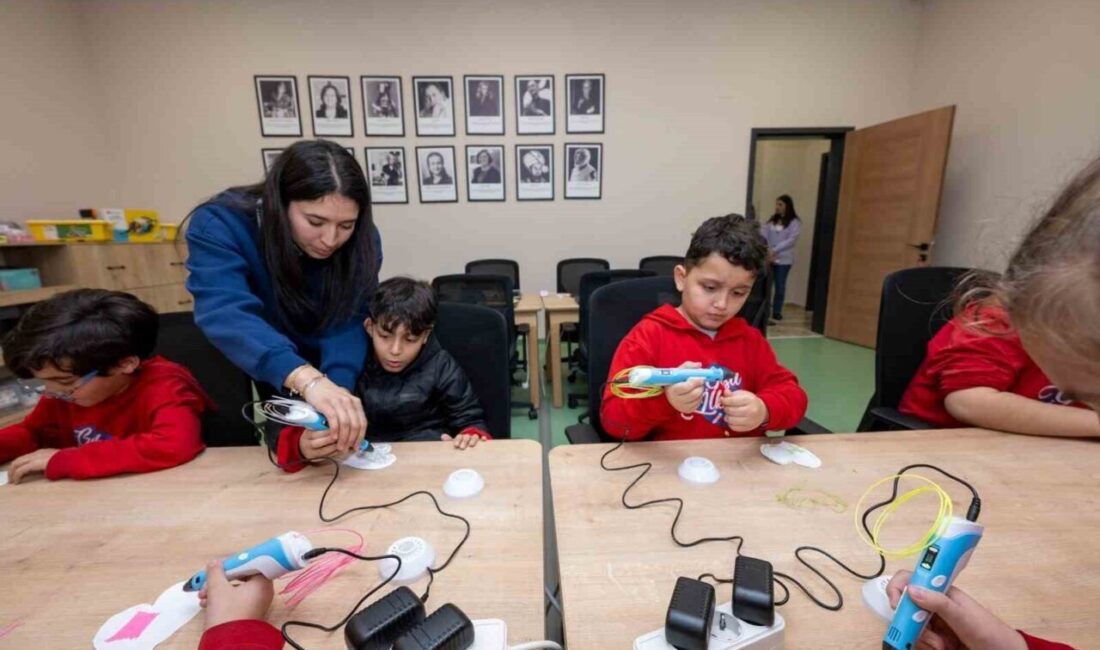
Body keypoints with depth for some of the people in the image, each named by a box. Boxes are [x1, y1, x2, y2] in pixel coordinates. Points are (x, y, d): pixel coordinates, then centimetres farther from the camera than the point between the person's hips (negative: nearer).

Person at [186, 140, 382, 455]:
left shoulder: (361, 239, -21)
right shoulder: (219, 225, -26)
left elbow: (346, 324, -28)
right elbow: (227, 315, -42)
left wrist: (337, 388, -46)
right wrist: (308, 380, -58)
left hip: (330, 376, 2)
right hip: (250, 383, -1)